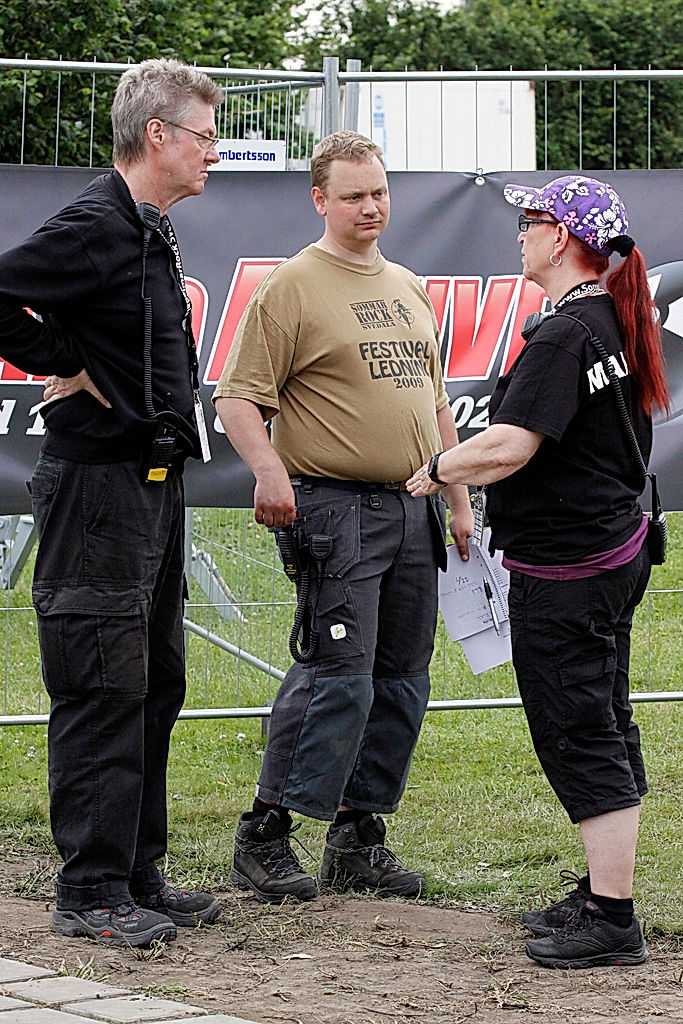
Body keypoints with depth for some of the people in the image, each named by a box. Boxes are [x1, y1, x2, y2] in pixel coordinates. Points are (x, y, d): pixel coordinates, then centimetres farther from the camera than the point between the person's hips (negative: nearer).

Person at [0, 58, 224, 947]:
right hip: (99, 483, -10)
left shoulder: (150, 232, 15)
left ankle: (139, 875, 21)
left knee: (154, 688, 14)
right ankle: (90, 893, -2)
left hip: (152, 486, 10)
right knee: (101, 691, -6)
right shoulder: (94, 229, -15)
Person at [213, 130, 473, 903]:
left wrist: (458, 500, 20)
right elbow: (237, 398, -9)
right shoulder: (292, 287, -4)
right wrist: (267, 467, -25)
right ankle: (263, 838, -4)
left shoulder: (409, 288, 18)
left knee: (400, 681, 7)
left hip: (414, 511, 7)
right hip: (336, 508, -7)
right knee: (338, 676, -13)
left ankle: (359, 840, 14)